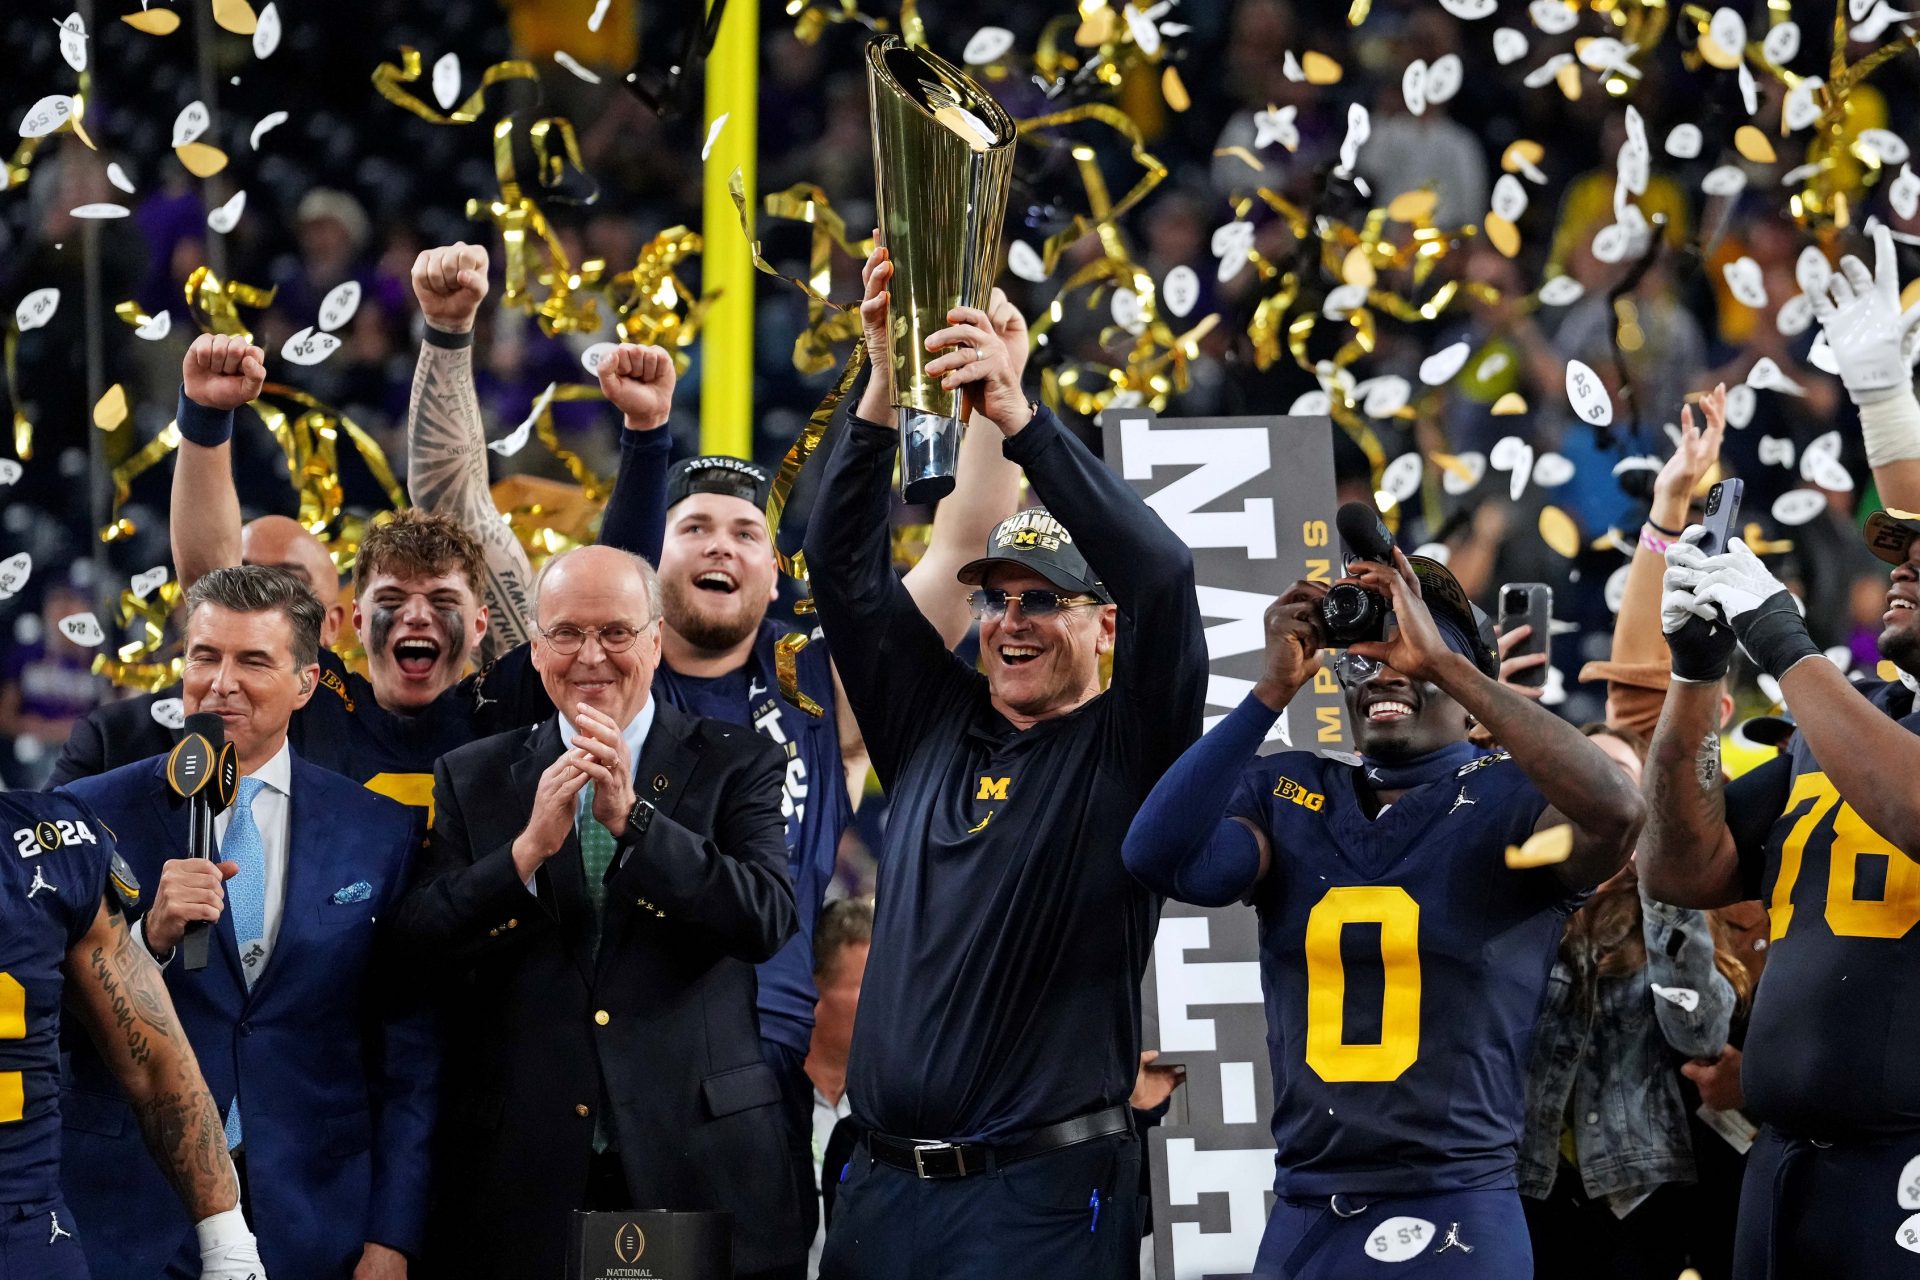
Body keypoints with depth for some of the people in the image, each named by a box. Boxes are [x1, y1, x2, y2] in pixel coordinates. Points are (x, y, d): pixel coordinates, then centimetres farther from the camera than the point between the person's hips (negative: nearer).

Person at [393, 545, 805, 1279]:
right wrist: (529, 848, -16)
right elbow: (421, 943, -2)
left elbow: (766, 919, -10)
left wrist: (632, 819, -18)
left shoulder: (735, 766, 5)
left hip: (696, 1163, -1)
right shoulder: (472, 779, 9)